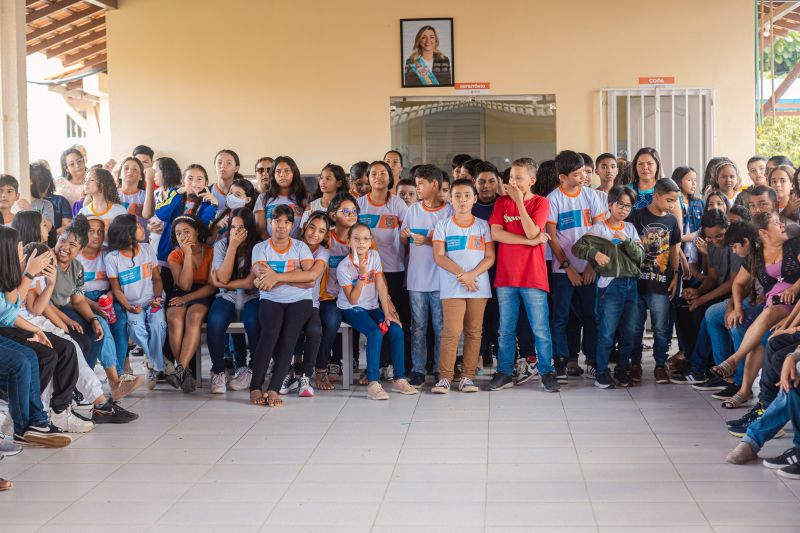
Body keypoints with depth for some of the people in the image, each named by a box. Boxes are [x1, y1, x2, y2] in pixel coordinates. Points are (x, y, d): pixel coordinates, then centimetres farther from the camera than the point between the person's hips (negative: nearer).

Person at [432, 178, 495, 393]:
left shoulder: (483, 226, 9)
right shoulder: (443, 225, 6)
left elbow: (490, 257, 3)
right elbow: (438, 256, -2)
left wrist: (471, 274, -13)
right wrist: (461, 274, -13)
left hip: (479, 286, 2)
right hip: (451, 287, -2)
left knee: (474, 332, 3)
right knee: (451, 331, -11)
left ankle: (467, 377, 9)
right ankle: (444, 377, -4)